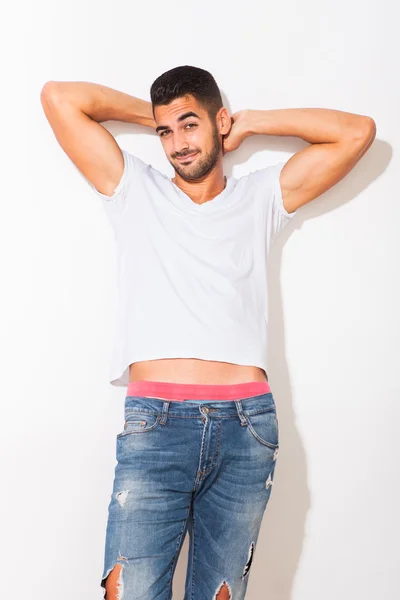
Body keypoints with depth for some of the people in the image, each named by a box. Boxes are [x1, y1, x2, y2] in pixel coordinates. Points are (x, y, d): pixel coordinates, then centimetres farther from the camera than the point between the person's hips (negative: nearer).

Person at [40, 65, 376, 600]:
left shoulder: (262, 197, 18)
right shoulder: (134, 191, 15)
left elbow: (358, 131, 15)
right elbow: (58, 98, 12)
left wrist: (252, 122, 18)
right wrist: (150, 113, 20)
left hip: (246, 427, 1)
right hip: (154, 422, -1)